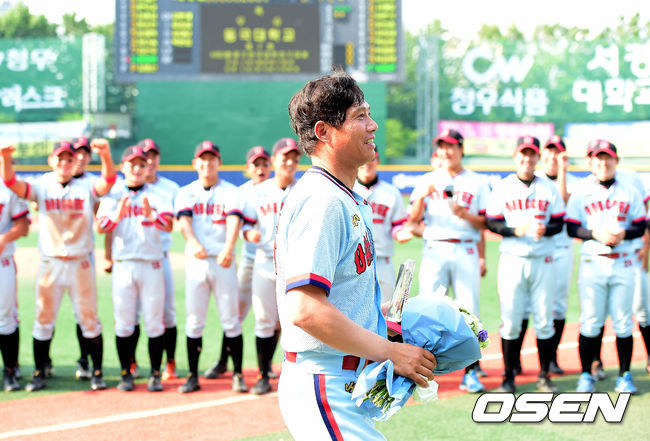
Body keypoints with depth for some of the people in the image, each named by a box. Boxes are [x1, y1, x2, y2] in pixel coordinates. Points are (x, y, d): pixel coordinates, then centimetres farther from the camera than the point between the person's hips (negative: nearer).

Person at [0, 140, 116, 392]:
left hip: (81, 264, 0)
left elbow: (108, 182, -20)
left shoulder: (86, 188, 0)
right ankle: (39, 373, 16)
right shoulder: (41, 188, 0)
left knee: (89, 319, 4)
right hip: (50, 264, 1)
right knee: (43, 320, 6)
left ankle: (97, 373, 14)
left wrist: (106, 156, -41)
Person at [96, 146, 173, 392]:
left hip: (152, 265, 0)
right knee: (123, 322, 1)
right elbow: (101, 227, -3)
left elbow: (168, 225, -8)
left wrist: (151, 215, -28)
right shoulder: (113, 196, 9)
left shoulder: (158, 196, 8)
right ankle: (126, 373, 9)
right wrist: (117, 215, -23)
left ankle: (155, 374, 6)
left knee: (154, 322, -1)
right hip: (123, 264, 0)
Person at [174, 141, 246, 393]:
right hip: (196, 261, 1)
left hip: (223, 262, -1)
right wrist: (194, 243, -31)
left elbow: (234, 220, -11)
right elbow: (184, 220, -8)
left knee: (231, 320, -3)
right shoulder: (186, 193, 10)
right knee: (194, 321, 2)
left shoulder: (230, 192, 6)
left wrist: (228, 248, -32)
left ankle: (238, 375, 5)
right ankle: (193, 376, 8)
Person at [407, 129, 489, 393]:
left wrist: (464, 214, -10)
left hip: (466, 252, 0)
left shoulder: (477, 183, 12)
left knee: (469, 311, -4)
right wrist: (422, 197, -14)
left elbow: (484, 223, 8)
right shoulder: (427, 181, 12)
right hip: (434, 250, 0)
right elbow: (414, 219, 3)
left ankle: (470, 372, 1)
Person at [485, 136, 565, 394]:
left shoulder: (549, 188, 9)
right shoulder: (502, 188, 5)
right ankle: (509, 376, 7)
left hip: (543, 261, 1)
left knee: (544, 321, 1)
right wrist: (515, 230, -16)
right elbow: (492, 223, 1)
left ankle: (544, 376, 10)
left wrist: (545, 230, -15)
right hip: (512, 260, -1)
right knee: (510, 321, -2)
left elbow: (559, 223, 7)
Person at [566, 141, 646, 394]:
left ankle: (624, 376, 8)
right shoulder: (581, 194, 7)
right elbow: (571, 228, 2)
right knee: (590, 323, -4)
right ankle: (586, 375, 5)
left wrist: (624, 233, -11)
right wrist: (596, 234, -14)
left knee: (623, 323, 0)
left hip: (623, 263, 1)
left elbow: (641, 227, 10)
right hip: (593, 262, -1)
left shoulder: (630, 194, 12)